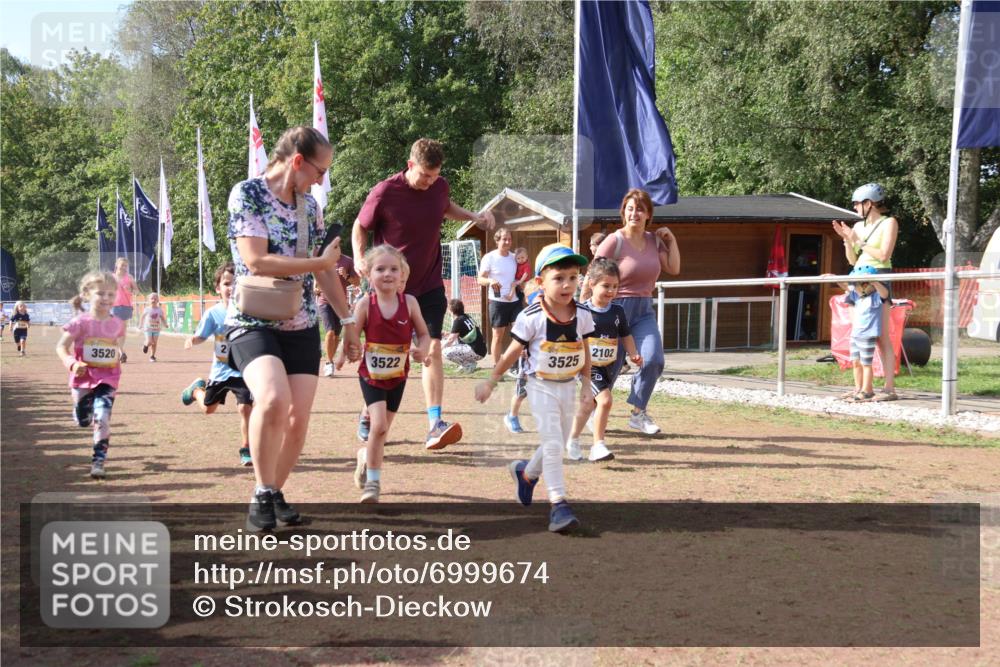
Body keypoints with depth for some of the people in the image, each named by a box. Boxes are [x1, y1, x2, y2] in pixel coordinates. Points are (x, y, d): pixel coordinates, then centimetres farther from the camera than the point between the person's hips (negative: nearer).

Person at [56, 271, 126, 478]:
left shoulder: (117, 324, -2)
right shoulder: (81, 322, -12)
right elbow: (61, 347, -12)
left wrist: (116, 360, 7)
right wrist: (72, 364, -27)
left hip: (107, 379, 1)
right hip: (83, 377, 0)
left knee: (102, 418, -17)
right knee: (83, 421, 15)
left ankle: (98, 461, -8)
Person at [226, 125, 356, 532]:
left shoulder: (309, 205, 10)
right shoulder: (247, 193, -9)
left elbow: (326, 269, 18)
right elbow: (256, 261, -19)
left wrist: (347, 320, 16)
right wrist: (318, 262, -12)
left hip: (302, 328, 6)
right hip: (253, 323, -6)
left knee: (298, 418, 0)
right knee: (273, 399, -30)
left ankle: (276, 492, 20)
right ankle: (261, 494, -13)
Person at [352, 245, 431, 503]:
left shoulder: (409, 302, -10)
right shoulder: (365, 304, -13)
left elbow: (424, 334, 0)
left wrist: (423, 349, -21)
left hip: (397, 376, 3)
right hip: (371, 375, -3)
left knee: (382, 428, 12)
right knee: (379, 426, -16)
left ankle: (366, 456, 44)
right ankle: (373, 481, 1)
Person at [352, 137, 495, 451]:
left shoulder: (439, 186, -2)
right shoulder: (384, 193, -16)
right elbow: (360, 227, -1)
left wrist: (474, 216, 5)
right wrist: (360, 259, -18)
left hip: (430, 285, 3)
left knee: (432, 348, -9)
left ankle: (435, 423, -12)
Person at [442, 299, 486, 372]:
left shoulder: (459, 321, -13)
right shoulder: (467, 317, 13)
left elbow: (450, 340, -9)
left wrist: (440, 348, 3)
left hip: (476, 352, -10)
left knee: (446, 352, -18)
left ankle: (469, 365, -7)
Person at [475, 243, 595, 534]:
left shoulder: (582, 315, -6)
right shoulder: (532, 317, -18)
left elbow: (585, 353, 7)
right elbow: (513, 352, -8)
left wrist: (587, 387, 7)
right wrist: (491, 382, -1)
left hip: (568, 387, 5)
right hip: (542, 387, -5)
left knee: (558, 444, 16)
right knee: (552, 442, -15)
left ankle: (526, 472, 44)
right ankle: (558, 504, -12)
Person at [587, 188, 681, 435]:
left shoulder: (654, 241, 7)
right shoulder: (614, 241, -11)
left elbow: (674, 269, 10)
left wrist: (671, 240, 4)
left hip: (644, 310, 5)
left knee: (653, 359, -12)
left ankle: (638, 413, 4)